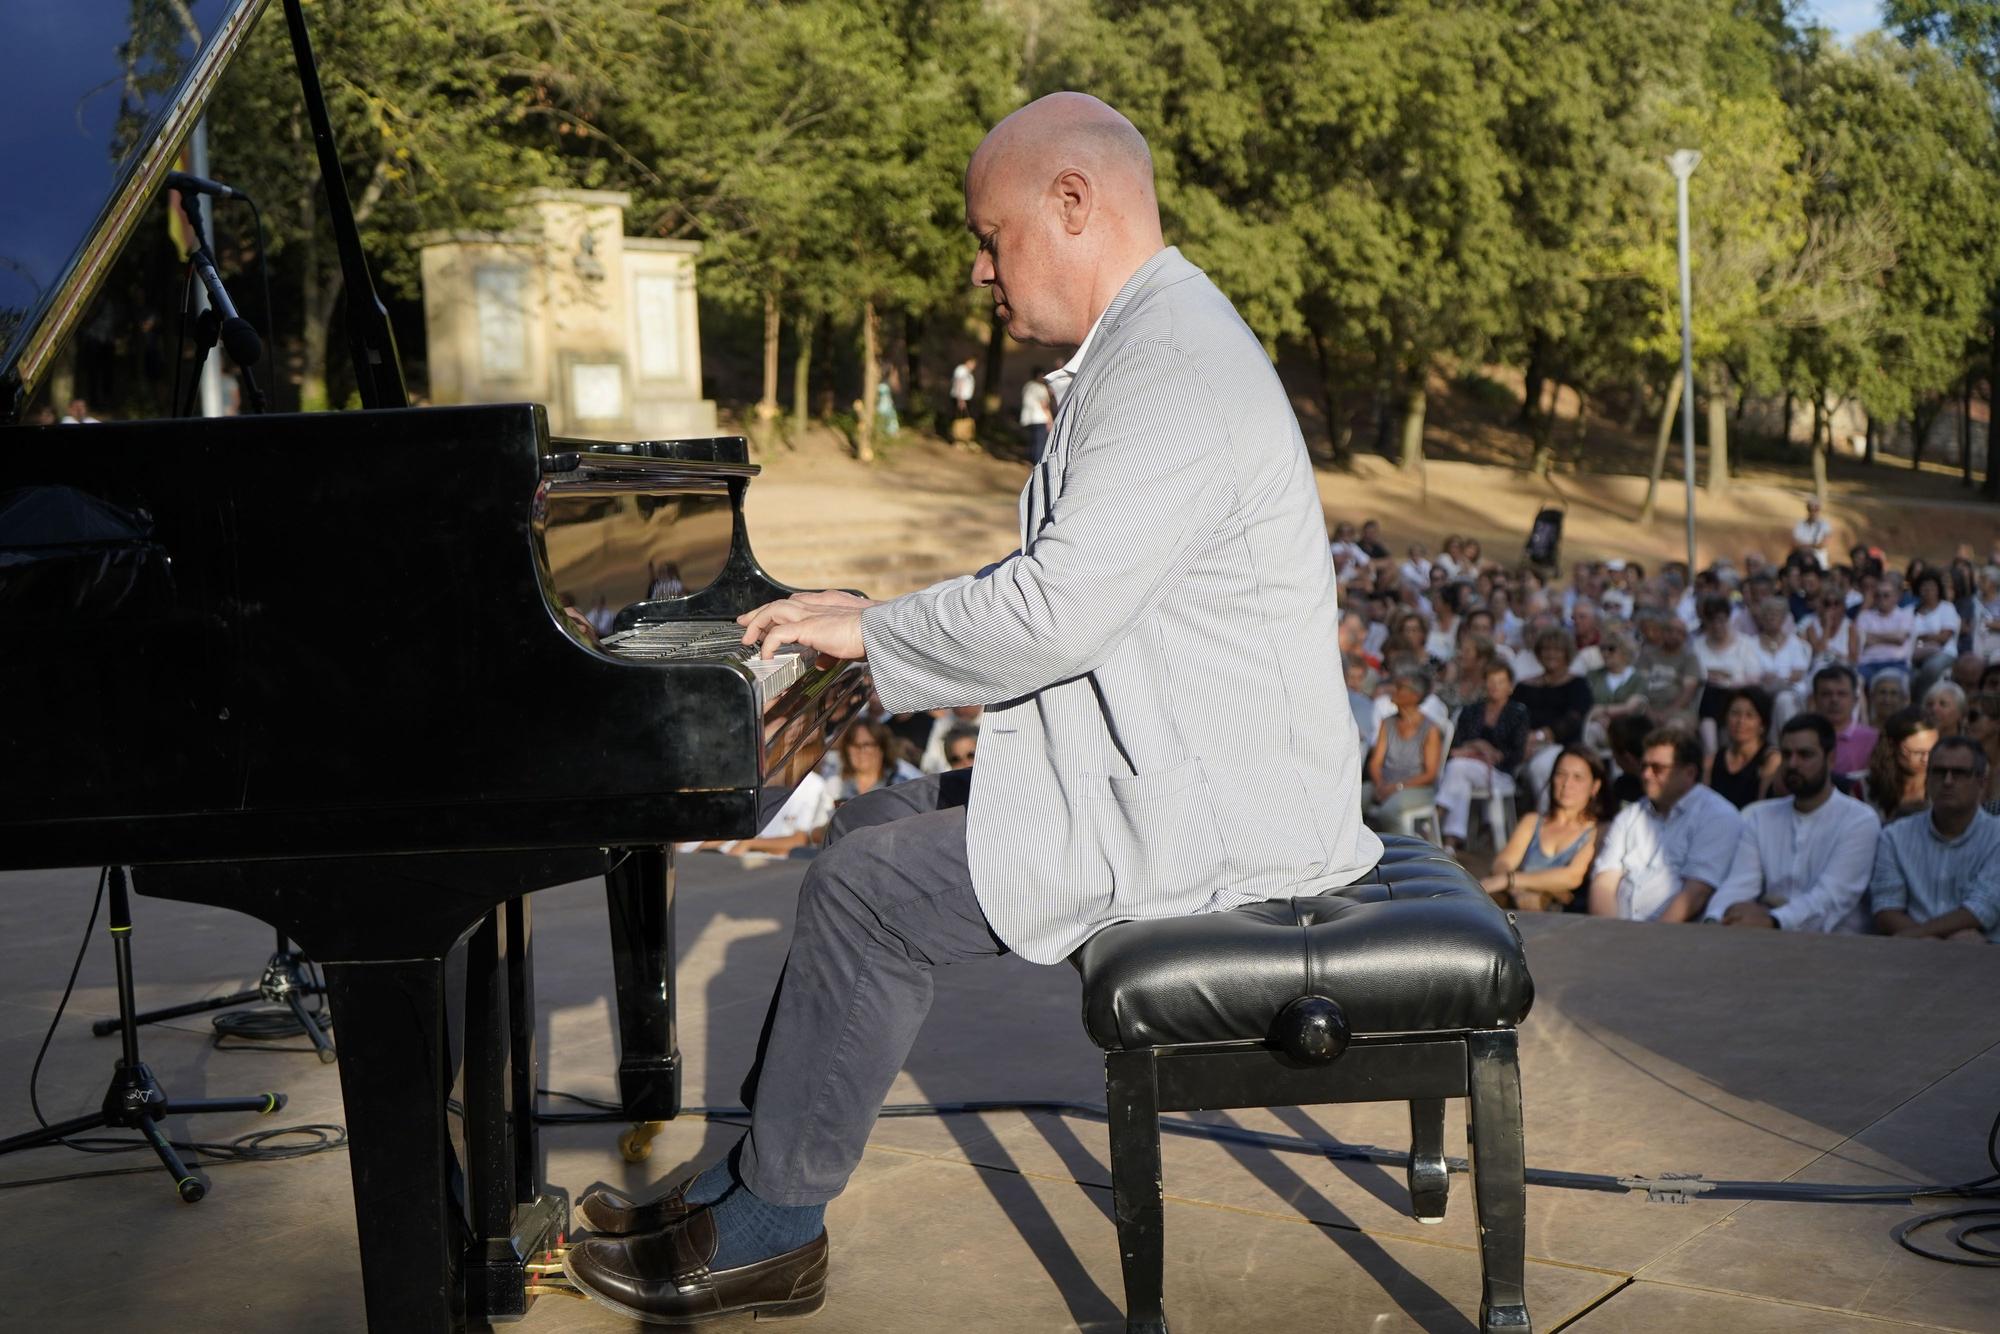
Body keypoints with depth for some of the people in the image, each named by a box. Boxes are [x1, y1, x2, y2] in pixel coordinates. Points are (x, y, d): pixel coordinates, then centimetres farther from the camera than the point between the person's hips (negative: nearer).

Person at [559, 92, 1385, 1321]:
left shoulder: (1175, 366, -20)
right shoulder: (1137, 348, 16)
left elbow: (1059, 610, -29)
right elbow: (1058, 588, 21)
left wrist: (874, 631, -13)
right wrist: (876, 623, 11)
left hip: (1204, 809, -11)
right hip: (1145, 766, 11)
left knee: (872, 895, -14)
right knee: (873, 828, 13)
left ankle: (767, 1231, 3)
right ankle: (756, 1177, 18)